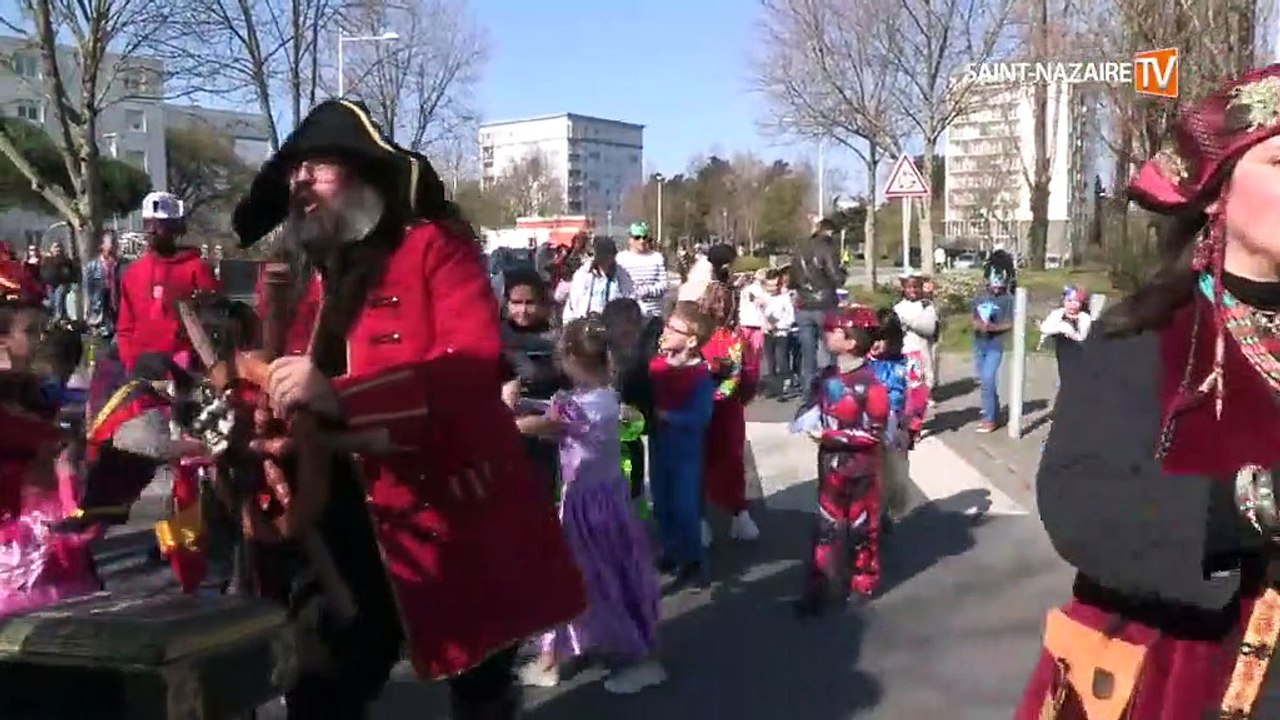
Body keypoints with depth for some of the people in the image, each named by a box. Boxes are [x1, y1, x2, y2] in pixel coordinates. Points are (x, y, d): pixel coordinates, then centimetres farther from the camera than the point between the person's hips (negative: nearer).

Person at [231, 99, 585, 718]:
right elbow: (309, 411, 17)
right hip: (366, 530, 6)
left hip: (464, 526, -6)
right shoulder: (323, 276, 13)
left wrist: (341, 396, -32)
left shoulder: (435, 247, -8)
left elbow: (477, 365, -25)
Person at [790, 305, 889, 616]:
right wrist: (806, 424, -10)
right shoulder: (826, 376, 0)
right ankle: (817, 589, 15)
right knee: (826, 524, 10)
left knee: (862, 525, 12)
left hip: (860, 467, -6)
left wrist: (829, 436, -23)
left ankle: (864, 583, 30)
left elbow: (873, 432, -21)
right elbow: (811, 405, 14)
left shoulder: (870, 384, -20)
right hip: (830, 463, 6)